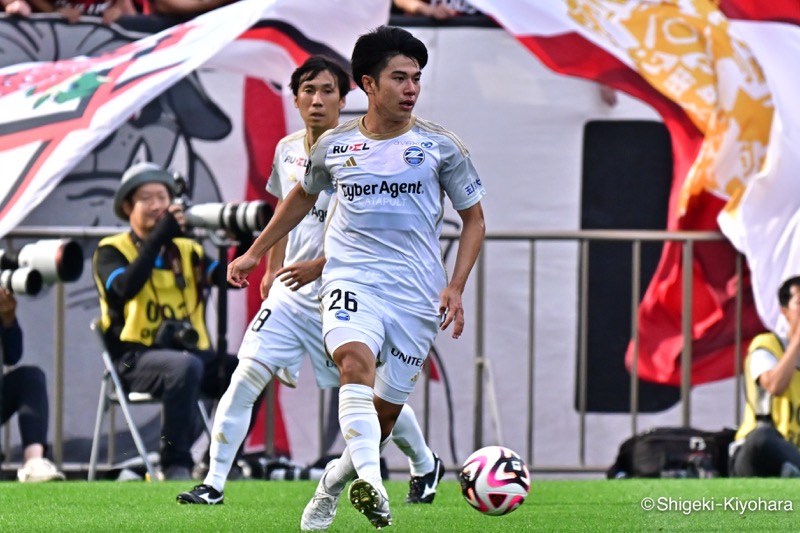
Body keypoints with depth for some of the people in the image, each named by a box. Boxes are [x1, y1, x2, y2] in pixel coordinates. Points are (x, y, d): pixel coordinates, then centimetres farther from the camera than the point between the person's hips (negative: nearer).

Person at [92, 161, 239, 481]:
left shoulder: (188, 250, 17)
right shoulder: (112, 251, 4)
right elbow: (125, 287, -19)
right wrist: (160, 236, -21)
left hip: (192, 353, 5)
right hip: (137, 359, -5)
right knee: (186, 367, -37)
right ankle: (175, 466, -28)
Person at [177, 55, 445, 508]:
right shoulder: (288, 151, 6)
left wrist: (320, 265, -20)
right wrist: (271, 269, 20)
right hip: (291, 294, 4)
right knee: (246, 377, -12)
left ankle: (426, 466, 34)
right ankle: (214, 484, -9)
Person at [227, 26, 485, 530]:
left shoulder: (440, 146, 0)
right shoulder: (334, 146, 5)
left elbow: (474, 218, 8)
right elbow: (303, 197, 25)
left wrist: (456, 287, -3)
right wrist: (255, 253, 28)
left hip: (417, 294, 1)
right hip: (350, 280, -1)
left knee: (385, 412, 5)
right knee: (355, 357, -32)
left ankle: (335, 481, 34)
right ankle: (370, 481, -45)